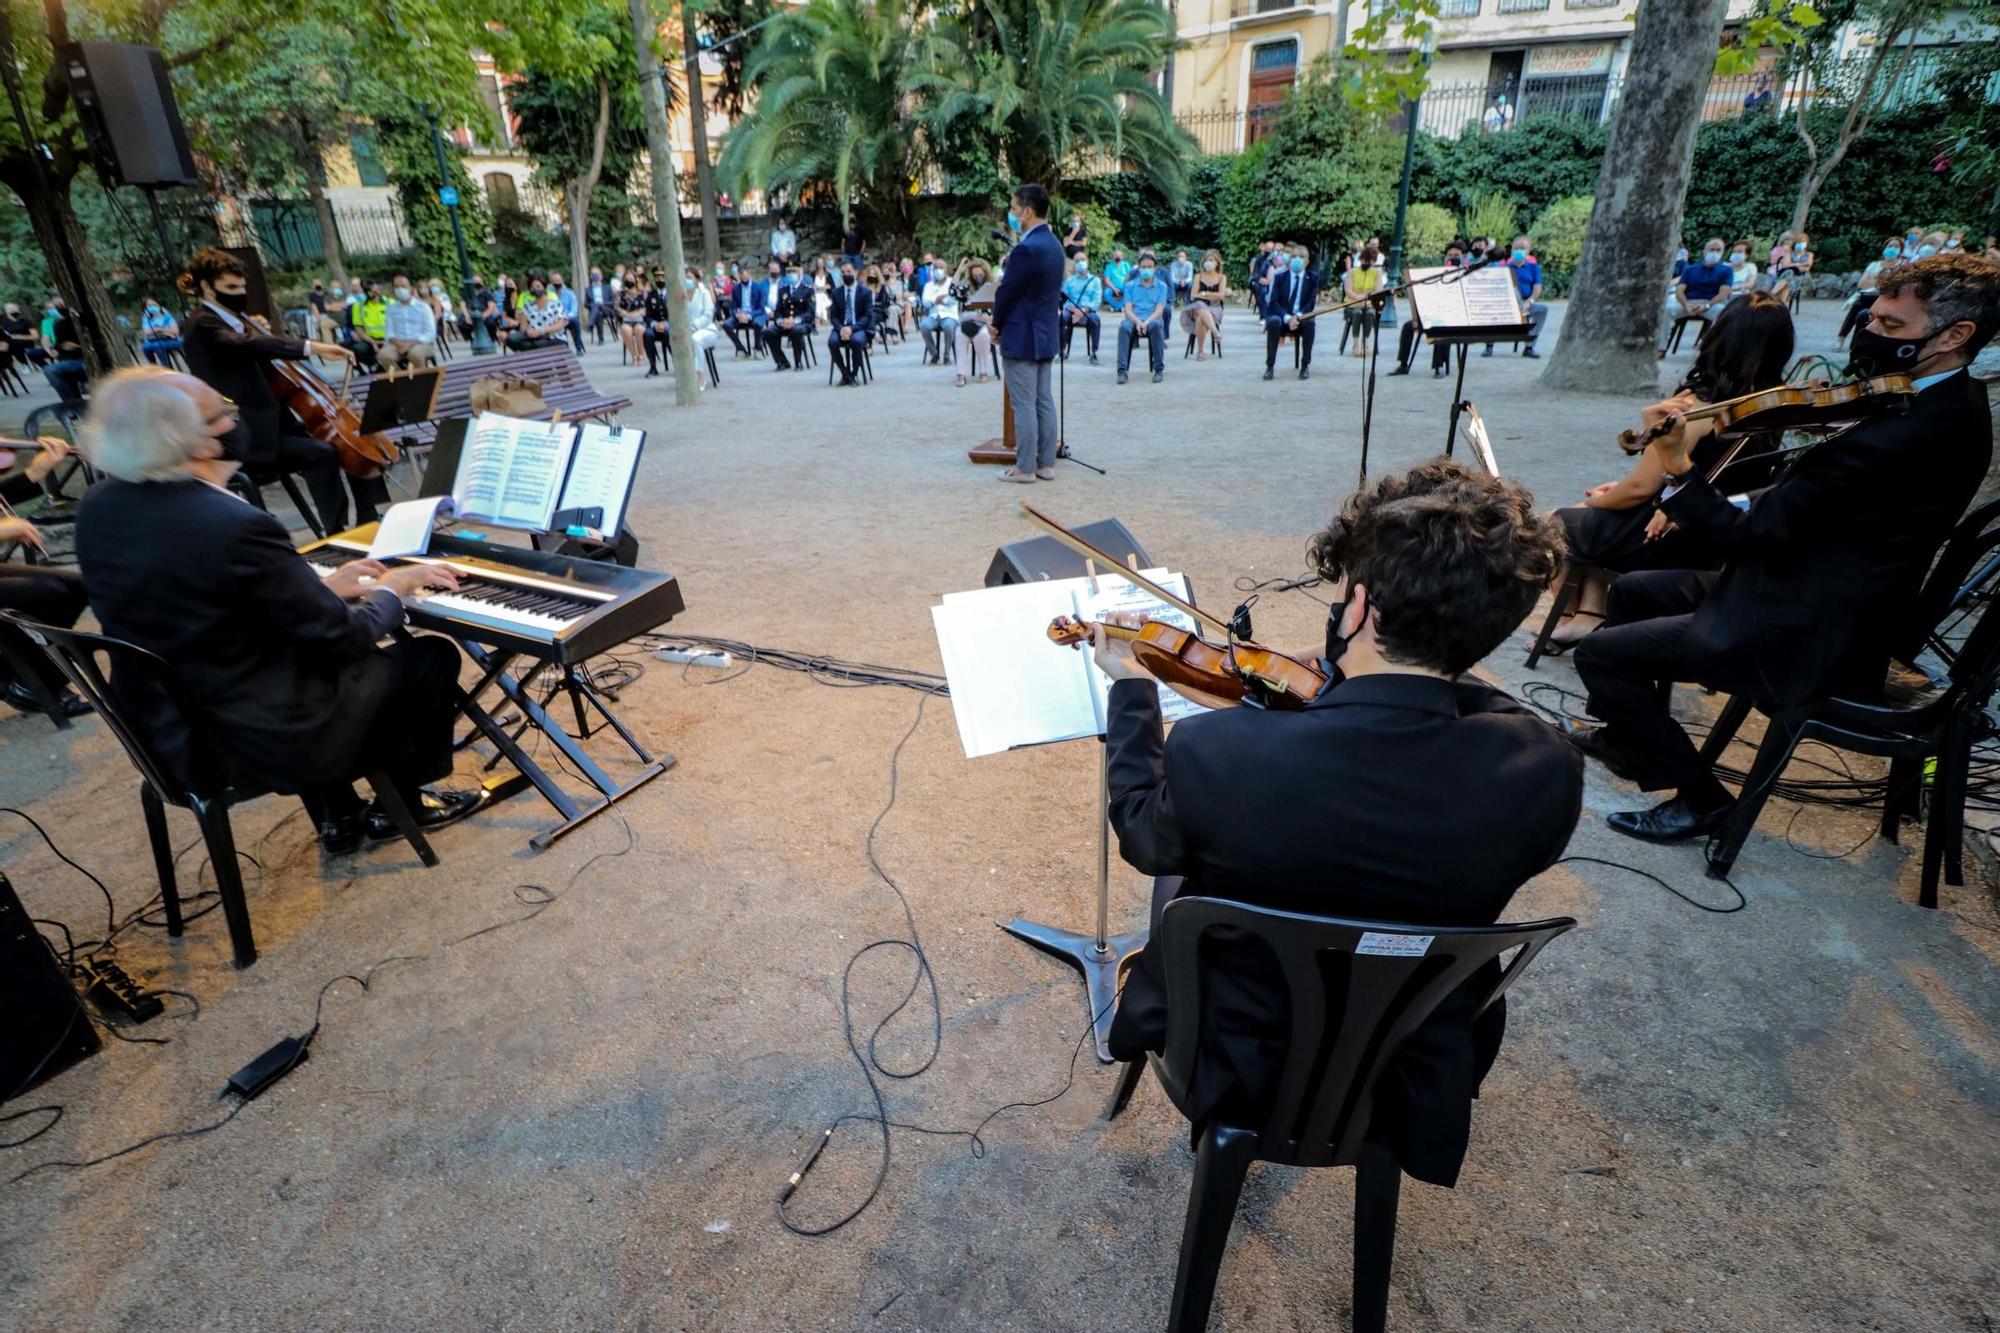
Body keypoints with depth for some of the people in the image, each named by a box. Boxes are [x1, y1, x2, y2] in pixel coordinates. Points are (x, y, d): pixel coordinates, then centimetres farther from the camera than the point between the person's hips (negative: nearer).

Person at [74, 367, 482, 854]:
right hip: (265, 742, -8)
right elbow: (342, 638, -20)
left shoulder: (98, 509, -2)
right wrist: (392, 590, -1)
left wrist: (324, 587, 11)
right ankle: (401, 802, 26)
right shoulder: (235, 525, -28)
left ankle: (337, 816, 34)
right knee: (433, 655, 7)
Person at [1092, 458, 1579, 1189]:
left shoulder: (1216, 752, -34)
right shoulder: (1545, 773, -27)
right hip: (1422, 1084, 3)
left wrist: (1129, 688, 0)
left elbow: (1144, 833, -12)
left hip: (1237, 1073, -2)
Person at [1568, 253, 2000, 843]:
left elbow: (1754, 537, -27)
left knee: (1601, 653, -11)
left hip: (1808, 638, -11)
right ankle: (1630, 734, 34)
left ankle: (1698, 797, 5)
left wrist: (1678, 470, -28)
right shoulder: (1951, 404, 4)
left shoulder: (1903, 435, -29)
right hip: (1834, 600, 11)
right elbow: (1804, 504, 9)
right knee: (1631, 591, 21)